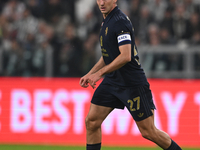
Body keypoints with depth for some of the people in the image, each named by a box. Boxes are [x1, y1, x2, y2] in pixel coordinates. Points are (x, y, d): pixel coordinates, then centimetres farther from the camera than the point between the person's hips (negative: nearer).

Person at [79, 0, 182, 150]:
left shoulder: (120, 21, -18)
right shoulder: (107, 21, 12)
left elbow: (125, 56, -27)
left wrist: (99, 73, -24)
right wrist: (90, 74, 16)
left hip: (133, 83, -9)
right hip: (112, 81, 9)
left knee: (148, 132, -3)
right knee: (91, 121, 0)